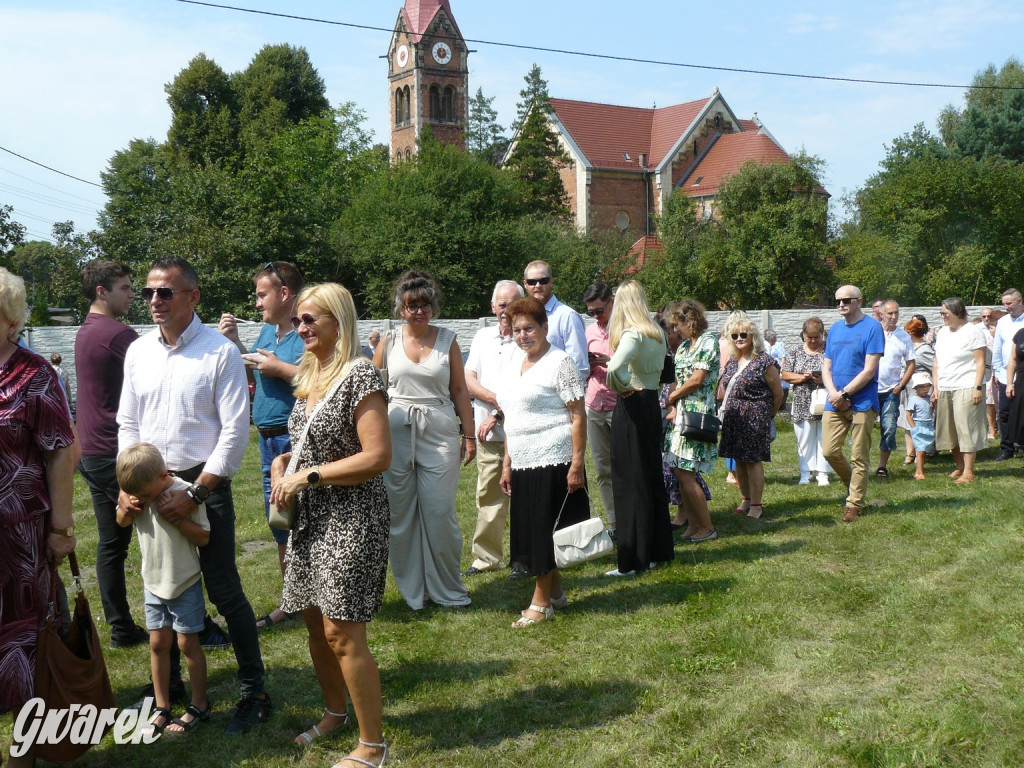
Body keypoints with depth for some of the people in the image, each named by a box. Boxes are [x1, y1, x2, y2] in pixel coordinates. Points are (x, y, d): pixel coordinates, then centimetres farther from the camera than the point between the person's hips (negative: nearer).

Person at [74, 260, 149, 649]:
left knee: (111, 542, 11)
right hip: (120, 453, -9)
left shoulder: (85, 332, 14)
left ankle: (121, 628, 17)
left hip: (92, 452, 9)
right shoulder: (118, 334, -16)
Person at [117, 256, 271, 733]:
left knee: (224, 592, -3)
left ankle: (255, 694, 10)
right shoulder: (138, 352, 7)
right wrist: (126, 486, 0)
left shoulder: (221, 352, -10)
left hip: (204, 484, -5)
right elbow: (128, 425, 12)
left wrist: (195, 494, -16)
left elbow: (235, 431, -12)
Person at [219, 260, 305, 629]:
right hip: (269, 439, 10)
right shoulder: (267, 330, 16)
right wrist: (234, 342, 9)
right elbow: (251, 376, 21)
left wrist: (277, 367, -18)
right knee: (281, 526, 16)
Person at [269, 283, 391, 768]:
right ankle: (336, 712, 37)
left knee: (341, 632, -6)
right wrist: (284, 462, 3)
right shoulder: (310, 376, 11)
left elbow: (377, 457, -21)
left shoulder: (359, 375, -15)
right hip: (311, 516, 8)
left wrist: (308, 476, -18)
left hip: (350, 518, -8)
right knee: (316, 623, 16)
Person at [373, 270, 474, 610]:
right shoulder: (389, 341, 6)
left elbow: (459, 390, 8)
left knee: (440, 513, -2)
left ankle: (448, 590, 14)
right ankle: (412, 591, 18)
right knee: (400, 514, 4)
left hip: (439, 433, -1)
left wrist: (469, 434, 5)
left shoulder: (447, 339, 6)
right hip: (396, 432, 1)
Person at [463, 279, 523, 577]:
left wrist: (497, 414, -10)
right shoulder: (483, 337, 14)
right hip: (487, 433, 5)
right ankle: (486, 557, 19)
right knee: (488, 495, 10)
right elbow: (469, 380, 8)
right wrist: (496, 399, -8)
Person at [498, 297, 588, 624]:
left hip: (553, 463, -7)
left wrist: (577, 464, -17)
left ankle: (541, 602, 9)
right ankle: (556, 593, 26)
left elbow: (578, 417, -11)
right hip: (523, 465, 8)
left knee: (544, 532, -2)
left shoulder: (560, 362, -8)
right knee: (528, 533, 11)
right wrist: (507, 464, 16)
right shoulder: (515, 364, 14)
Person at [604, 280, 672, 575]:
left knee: (630, 483, -2)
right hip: (653, 404, 8)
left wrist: (623, 387, -16)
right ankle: (659, 550, 26)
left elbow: (615, 368, -34)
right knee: (653, 477, 16)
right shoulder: (657, 333, 8)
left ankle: (634, 560, 2)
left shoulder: (633, 334, -17)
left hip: (632, 407, -8)